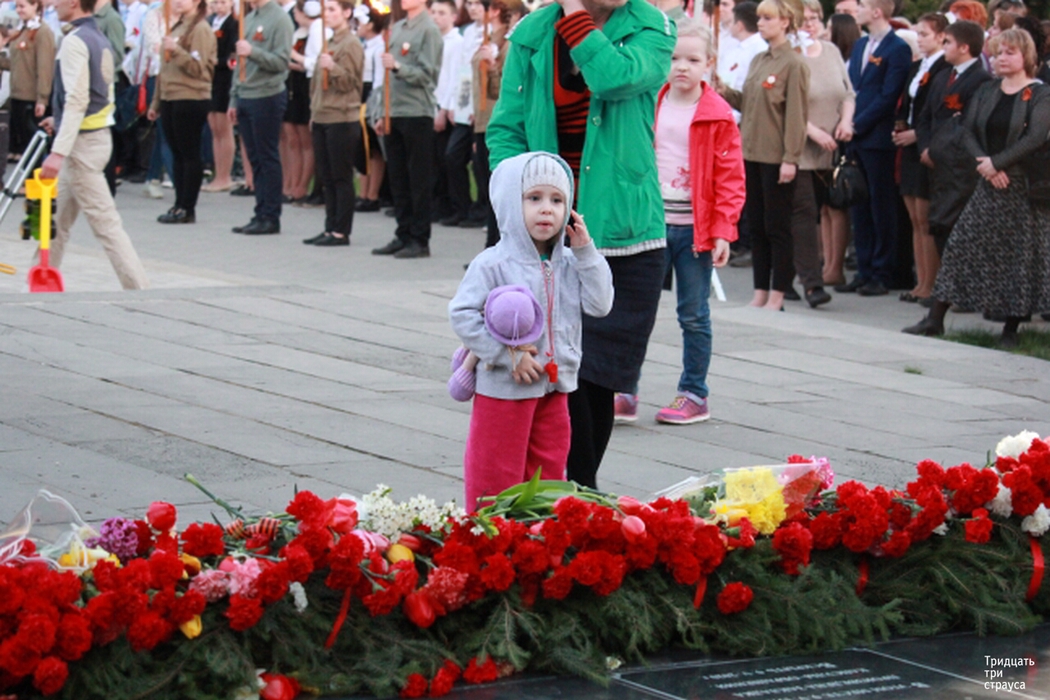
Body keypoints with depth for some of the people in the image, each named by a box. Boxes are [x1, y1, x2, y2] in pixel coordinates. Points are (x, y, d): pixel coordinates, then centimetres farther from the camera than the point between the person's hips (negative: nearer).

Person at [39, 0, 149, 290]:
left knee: (105, 222, -8)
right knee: (57, 221, 18)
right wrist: (61, 121, 28)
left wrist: (59, 152, -28)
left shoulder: (74, 41, -16)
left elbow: (76, 100, -24)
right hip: (99, 134, 10)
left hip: (81, 143, -10)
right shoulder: (101, 39, 12)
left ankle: (139, 289, -10)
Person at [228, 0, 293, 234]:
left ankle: (271, 217, 2)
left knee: (268, 159, -3)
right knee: (255, 159, 9)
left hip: (267, 98, -7)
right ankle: (261, 214, 14)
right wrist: (234, 99, 19)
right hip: (245, 98, 7)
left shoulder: (279, 19, -8)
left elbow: (282, 61, -15)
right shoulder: (248, 19, 16)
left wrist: (253, 52, -27)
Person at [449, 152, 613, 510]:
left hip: (555, 386, 6)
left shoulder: (569, 264, 5)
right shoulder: (493, 264, -14)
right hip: (503, 389, -6)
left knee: (549, 472, 15)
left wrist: (585, 252, -8)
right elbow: (462, 314, -17)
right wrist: (508, 355, -20)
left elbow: (599, 304, -3)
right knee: (496, 475, 2)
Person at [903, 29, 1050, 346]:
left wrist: (997, 163, -20)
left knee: (1021, 252, 0)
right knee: (961, 245, 0)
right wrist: (984, 165, -14)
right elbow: (968, 132, 3)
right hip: (988, 184, 4)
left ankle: (1011, 327, 9)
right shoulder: (986, 91, 10)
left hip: (1024, 186, -4)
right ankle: (936, 319, 3)